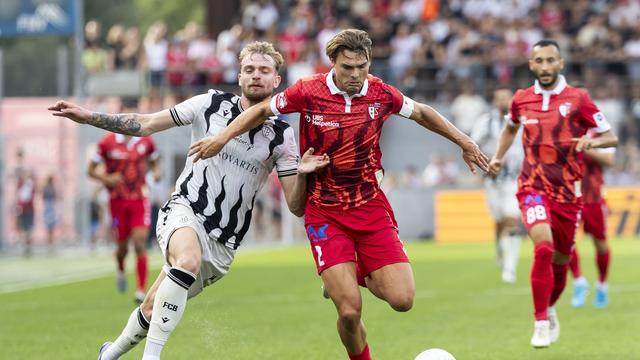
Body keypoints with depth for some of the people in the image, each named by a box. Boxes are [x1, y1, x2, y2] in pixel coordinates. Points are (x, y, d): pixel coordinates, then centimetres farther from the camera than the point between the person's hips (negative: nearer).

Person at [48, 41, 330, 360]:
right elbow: (145, 124, 3)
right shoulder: (212, 104, -2)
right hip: (185, 211, -2)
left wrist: (302, 173, -23)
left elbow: (295, 206, -2)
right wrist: (88, 117, -4)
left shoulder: (281, 135, 0)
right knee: (188, 261, -37)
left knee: (153, 312, 8)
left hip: (223, 242, 2)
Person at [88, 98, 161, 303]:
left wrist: (156, 173, -3)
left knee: (140, 244, -12)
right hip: (118, 201, 0)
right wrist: (106, 179, -18)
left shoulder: (146, 141, 1)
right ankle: (121, 270, 44)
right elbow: (91, 170, 0)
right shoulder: (107, 142, -5)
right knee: (122, 247, 7)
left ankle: (141, 291, -10)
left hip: (139, 200, 0)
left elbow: (154, 161, 19)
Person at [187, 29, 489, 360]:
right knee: (350, 311, -15)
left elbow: (421, 113, 15)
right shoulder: (308, 92, -10)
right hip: (325, 213, -2)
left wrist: (464, 142, 20)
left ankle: (361, 275, 24)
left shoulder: (381, 94, -4)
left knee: (402, 300, -10)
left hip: (371, 206, 2)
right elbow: (262, 110, 6)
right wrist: (223, 136, -5)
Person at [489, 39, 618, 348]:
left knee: (560, 260, 11)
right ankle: (541, 323, -15)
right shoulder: (521, 100, 3)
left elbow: (610, 137, -3)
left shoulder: (577, 99, -4)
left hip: (567, 192, 0)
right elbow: (510, 127, 26)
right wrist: (498, 156, 12)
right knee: (543, 247, -23)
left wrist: (591, 141, -24)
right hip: (533, 187, 0)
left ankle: (549, 309, 42)